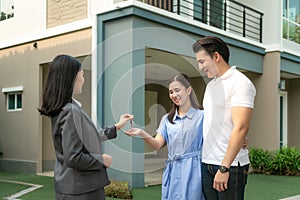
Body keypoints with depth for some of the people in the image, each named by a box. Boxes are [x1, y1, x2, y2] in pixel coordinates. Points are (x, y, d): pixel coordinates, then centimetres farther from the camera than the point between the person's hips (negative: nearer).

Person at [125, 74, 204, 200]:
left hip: (192, 171, -4)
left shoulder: (201, 116, 0)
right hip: (172, 171, 4)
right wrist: (142, 134, -15)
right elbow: (157, 145, 2)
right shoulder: (167, 119, 13)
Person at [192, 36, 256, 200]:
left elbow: (240, 128, -18)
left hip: (230, 165, -7)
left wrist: (224, 167, -21)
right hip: (207, 163, 7)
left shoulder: (240, 83, -9)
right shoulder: (211, 85, 16)